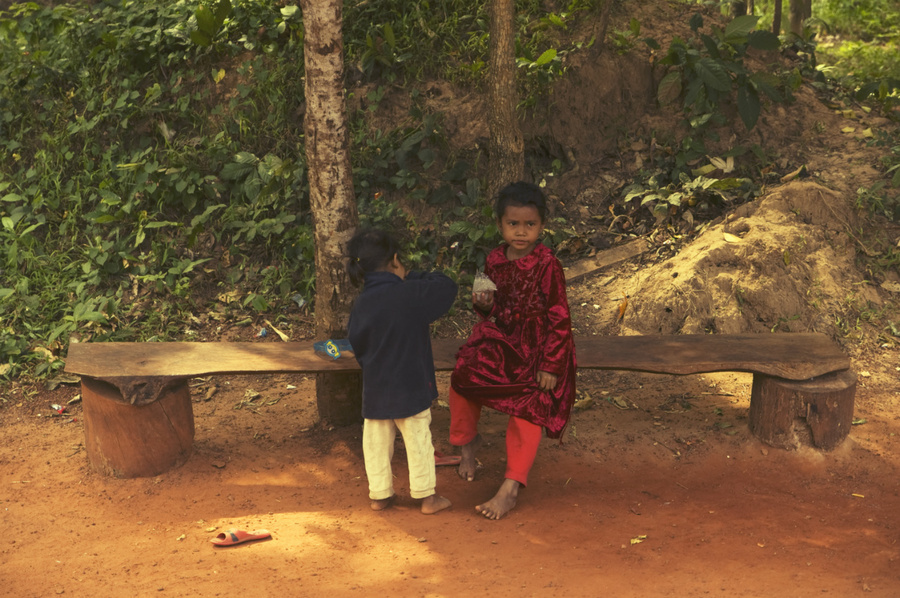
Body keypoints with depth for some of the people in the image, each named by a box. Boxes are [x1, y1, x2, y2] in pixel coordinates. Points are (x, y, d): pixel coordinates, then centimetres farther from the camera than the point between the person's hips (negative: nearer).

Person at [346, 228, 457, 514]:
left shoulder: (361, 303, -2)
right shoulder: (412, 294, -17)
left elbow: (355, 343, 7)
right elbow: (447, 287, -4)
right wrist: (412, 277, 4)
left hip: (375, 390, 4)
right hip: (411, 387, -4)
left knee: (376, 443, 15)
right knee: (418, 442, 8)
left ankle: (379, 494, 23)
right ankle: (427, 496, 16)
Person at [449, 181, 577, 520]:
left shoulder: (547, 266, -16)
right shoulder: (495, 261, 1)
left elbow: (559, 318, -13)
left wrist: (551, 366, -15)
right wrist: (484, 304, -11)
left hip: (537, 349, -5)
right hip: (500, 341, 5)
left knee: (528, 407, -15)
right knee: (462, 376, -14)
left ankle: (510, 489, -6)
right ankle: (467, 442, 16)